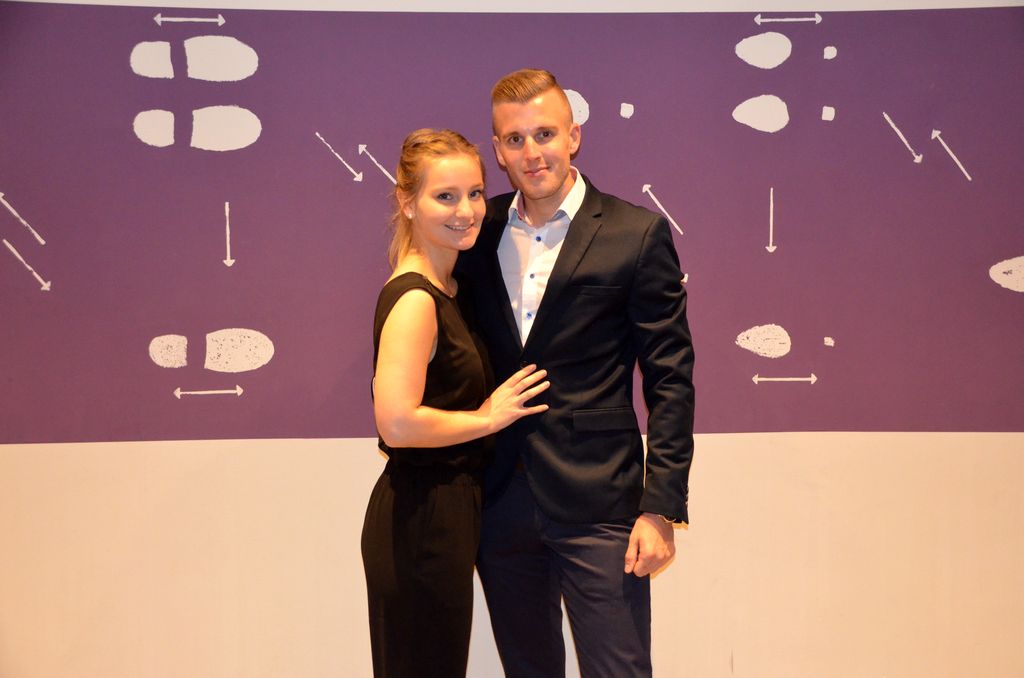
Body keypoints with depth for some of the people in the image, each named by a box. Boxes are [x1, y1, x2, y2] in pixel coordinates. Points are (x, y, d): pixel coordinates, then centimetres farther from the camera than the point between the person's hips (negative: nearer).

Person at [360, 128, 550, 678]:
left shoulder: (446, 291, 10)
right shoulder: (413, 299, -19)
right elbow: (397, 423, -28)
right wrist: (488, 418, -17)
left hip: (444, 514, 9)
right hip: (421, 520, -9)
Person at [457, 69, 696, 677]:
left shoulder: (637, 234, -5)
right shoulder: (480, 231, 6)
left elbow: (670, 379, -6)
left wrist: (663, 508, -11)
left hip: (597, 504, -4)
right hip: (500, 505, 4)